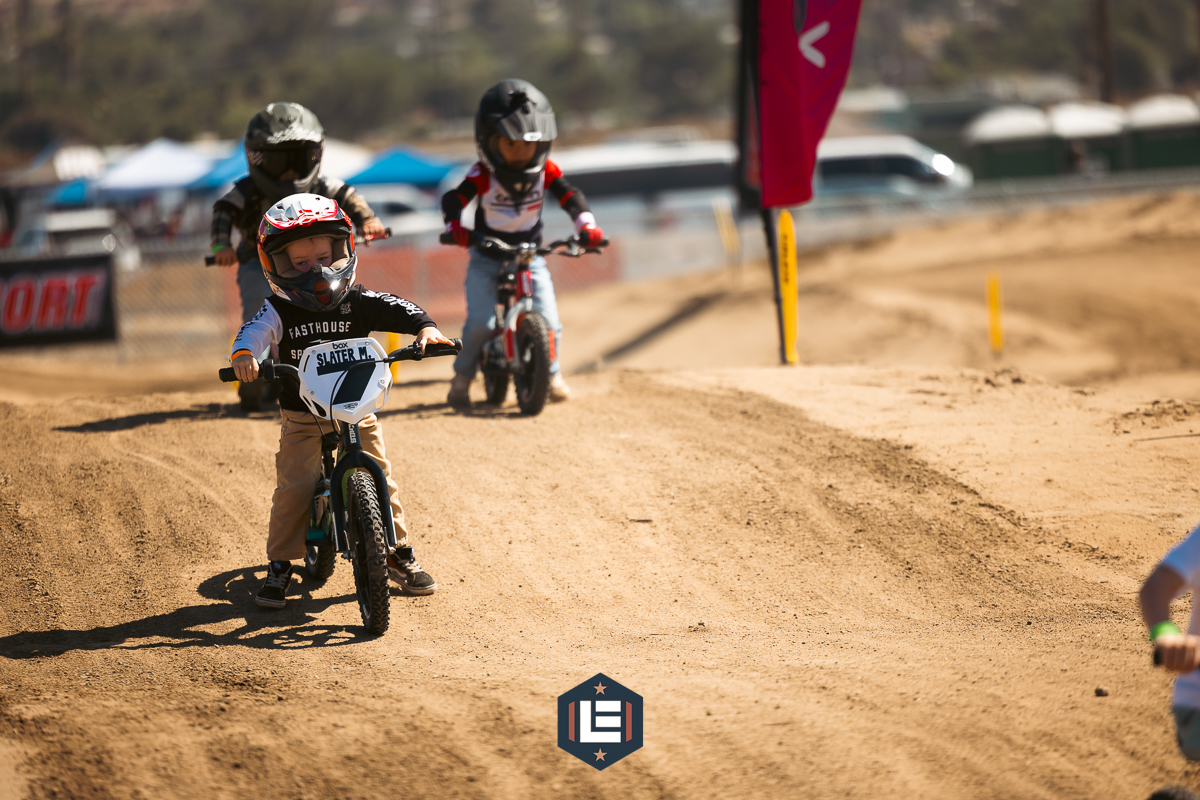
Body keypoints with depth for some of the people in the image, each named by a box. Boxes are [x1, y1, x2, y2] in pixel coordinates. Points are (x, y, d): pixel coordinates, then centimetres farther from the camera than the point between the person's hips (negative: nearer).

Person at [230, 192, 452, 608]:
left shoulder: (357, 302, -3)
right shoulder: (280, 309, -7)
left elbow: (398, 309, -13)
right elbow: (256, 329, -24)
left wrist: (425, 327, -34)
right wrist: (244, 354, -47)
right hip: (300, 416, -1)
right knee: (293, 487, -10)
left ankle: (399, 553, 16)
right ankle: (279, 564, 2)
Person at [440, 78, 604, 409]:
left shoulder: (546, 171, -5)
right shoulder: (483, 175, -15)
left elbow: (570, 196, -9)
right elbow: (453, 199, -23)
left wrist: (587, 226, -26)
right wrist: (454, 227, -42)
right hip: (486, 258, -2)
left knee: (548, 323, -11)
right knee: (480, 322, -18)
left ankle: (551, 372, 17)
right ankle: (463, 376, 6)